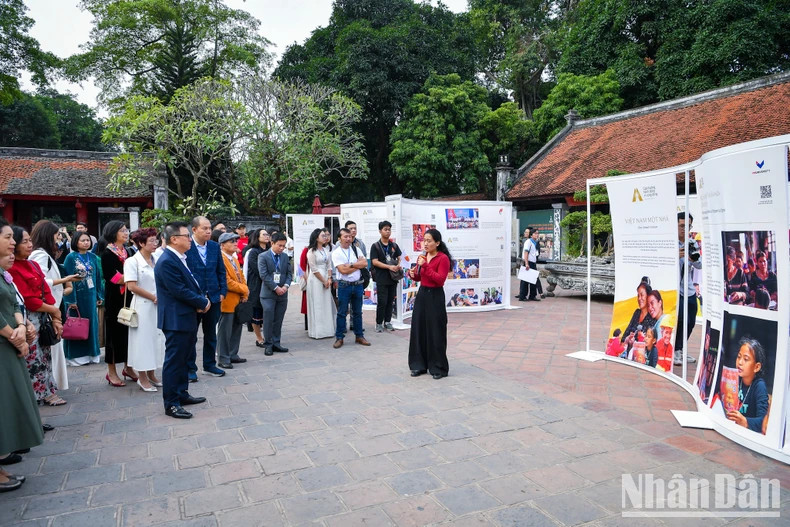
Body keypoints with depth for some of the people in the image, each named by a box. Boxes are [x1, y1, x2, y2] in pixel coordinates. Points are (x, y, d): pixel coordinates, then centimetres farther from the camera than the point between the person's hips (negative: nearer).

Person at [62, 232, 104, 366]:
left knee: (91, 324, 10)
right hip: (76, 295, -4)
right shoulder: (71, 257, -6)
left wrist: (100, 296, 7)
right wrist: (71, 299, -16)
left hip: (90, 296, 5)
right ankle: (76, 355, 11)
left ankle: (91, 354, 20)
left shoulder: (93, 257, 7)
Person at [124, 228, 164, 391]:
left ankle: (151, 374, 24)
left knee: (156, 338, 10)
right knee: (143, 339, 1)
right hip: (142, 306, -6)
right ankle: (142, 378, 12)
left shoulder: (156, 260, 10)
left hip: (158, 305, 6)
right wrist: (153, 297, -12)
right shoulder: (132, 261, -8)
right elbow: (131, 286, -15)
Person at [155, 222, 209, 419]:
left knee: (184, 359, 18)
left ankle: (181, 394, 31)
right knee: (174, 361, -1)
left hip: (187, 318, 10)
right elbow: (180, 291, -23)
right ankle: (171, 404, 8)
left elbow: (193, 283, 16)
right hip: (176, 320, -10)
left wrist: (202, 299, -3)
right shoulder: (167, 262, -20)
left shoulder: (181, 258, 12)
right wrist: (203, 303, -11)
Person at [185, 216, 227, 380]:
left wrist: (222, 292, 2)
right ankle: (190, 368, 19)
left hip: (213, 297, 5)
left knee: (211, 334, 14)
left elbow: (221, 271, 9)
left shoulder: (215, 246, 5)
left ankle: (210, 365, 27)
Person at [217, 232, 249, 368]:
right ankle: (223, 359, 8)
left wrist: (245, 293, 1)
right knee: (225, 332, 0)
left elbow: (241, 277, 17)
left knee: (236, 330, 14)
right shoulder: (220, 259, -14)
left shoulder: (235, 259, 17)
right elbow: (227, 282, -20)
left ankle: (233, 355, 24)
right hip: (227, 302, -9)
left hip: (238, 301, 9)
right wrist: (243, 290, -11)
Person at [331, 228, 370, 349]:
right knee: (341, 312, 1)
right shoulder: (336, 253, -5)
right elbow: (343, 270, -15)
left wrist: (351, 264, -14)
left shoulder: (356, 249, 8)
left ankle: (359, 336, 21)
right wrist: (358, 264, -7)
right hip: (344, 285, -4)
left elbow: (365, 263, -4)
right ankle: (339, 338, 9)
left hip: (358, 284, 4)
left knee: (357, 312, 12)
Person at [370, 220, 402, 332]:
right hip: (381, 278, -4)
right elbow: (374, 262, -9)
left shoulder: (394, 245, 12)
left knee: (390, 301, 8)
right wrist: (389, 267, -17)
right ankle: (379, 323, 8)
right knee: (382, 302, -4)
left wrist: (399, 265, -2)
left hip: (393, 277, 5)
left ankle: (387, 322, 20)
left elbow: (399, 258, 21)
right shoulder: (375, 246, -2)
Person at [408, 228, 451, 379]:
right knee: (418, 329, 9)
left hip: (435, 296, -7)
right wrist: (413, 275, -3)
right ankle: (420, 365, 20)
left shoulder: (443, 258, -11)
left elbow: (440, 279, -20)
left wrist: (425, 266, -24)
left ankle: (438, 368, 11)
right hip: (422, 294, 7)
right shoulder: (422, 257, 8)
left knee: (435, 332, -1)